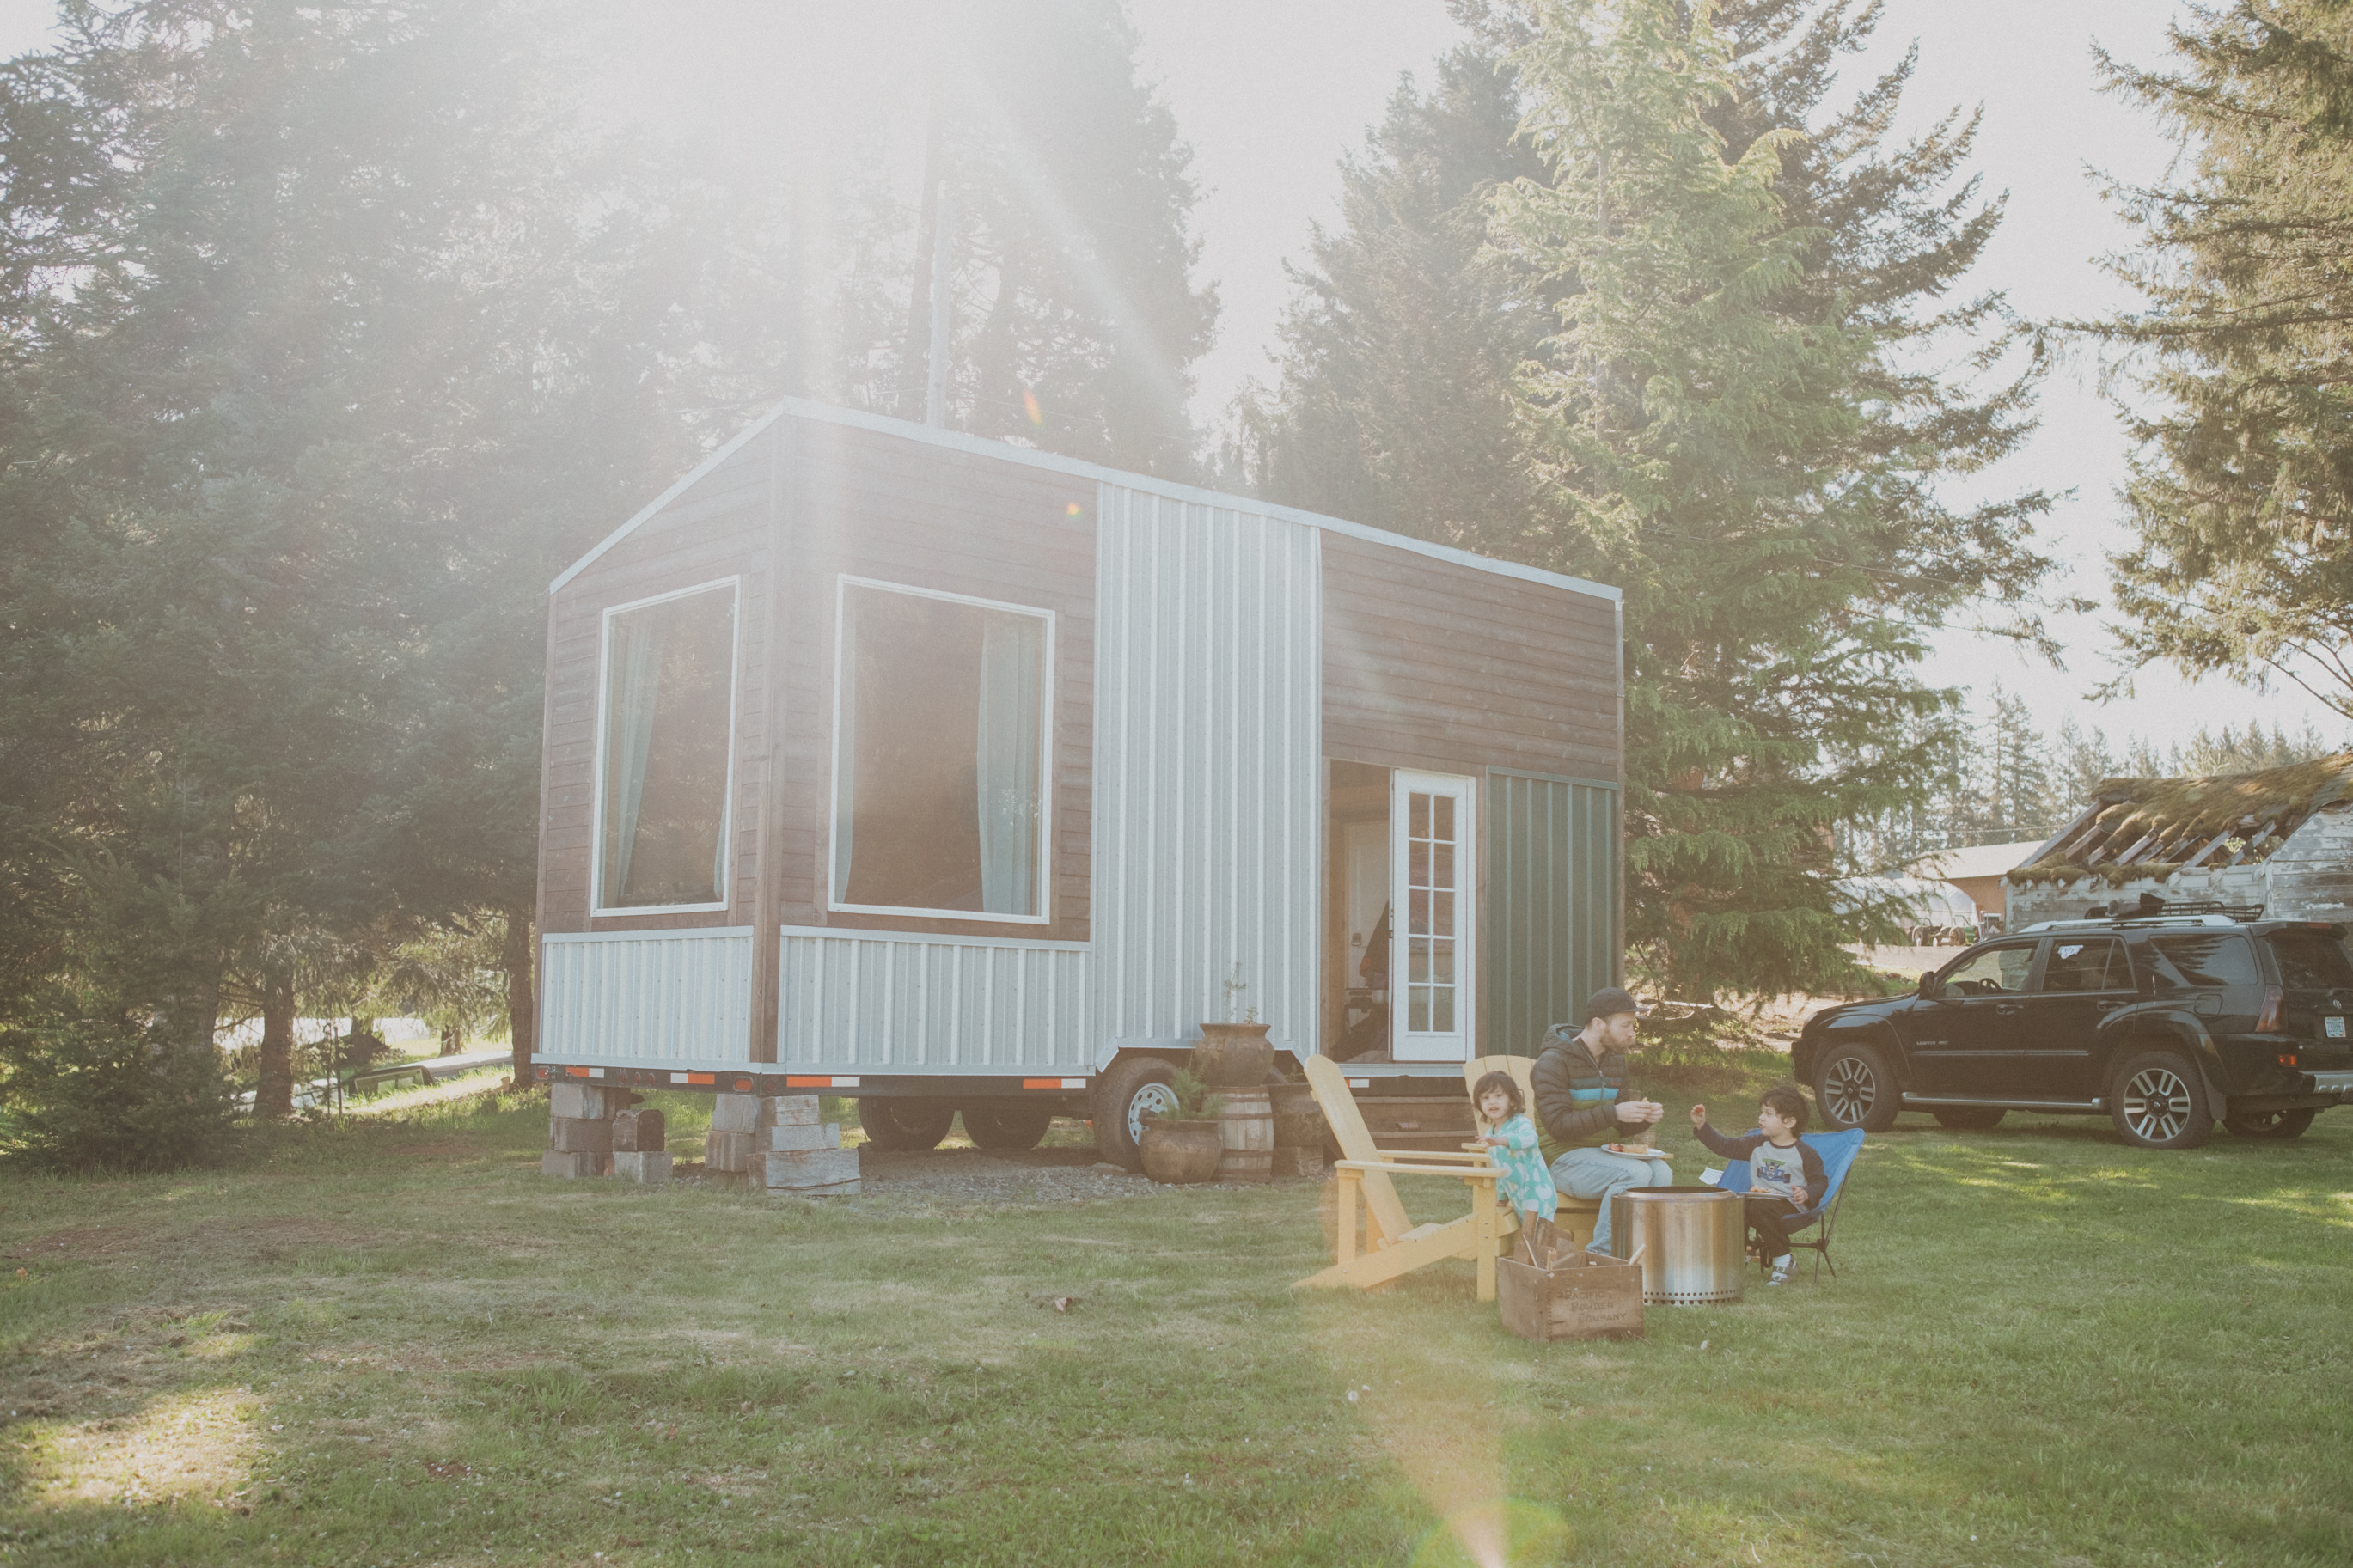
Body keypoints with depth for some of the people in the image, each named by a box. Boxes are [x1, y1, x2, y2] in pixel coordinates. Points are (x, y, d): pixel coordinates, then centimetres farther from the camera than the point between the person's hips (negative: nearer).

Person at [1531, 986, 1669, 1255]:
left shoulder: (1615, 1061, 14)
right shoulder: (1554, 1061, -10)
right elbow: (1558, 1126, -19)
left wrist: (1644, 1117, -4)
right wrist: (1613, 1113, -26)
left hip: (1605, 1153, 7)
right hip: (1565, 1159, -7)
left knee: (1661, 1172, -23)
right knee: (1635, 1173, -31)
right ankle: (1600, 1254, -21)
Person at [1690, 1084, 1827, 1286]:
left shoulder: (1805, 1153, 0)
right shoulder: (1756, 1144, 14)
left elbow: (1820, 1181, 2)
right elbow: (1725, 1146, 13)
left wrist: (1806, 1194, -19)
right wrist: (1702, 1126, 6)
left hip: (1790, 1205, -5)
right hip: (1757, 1199, 5)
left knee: (1760, 1209, -36)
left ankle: (1783, 1262, -21)